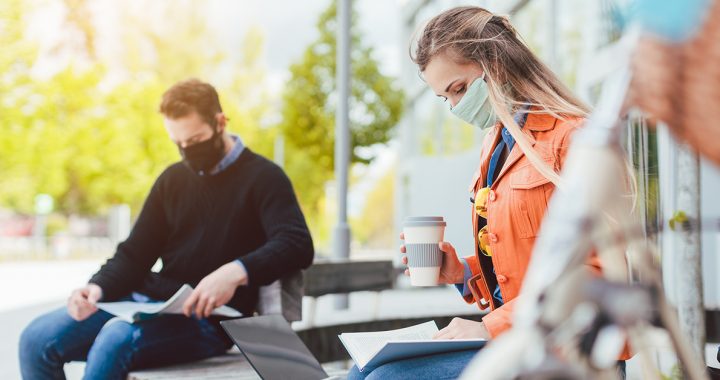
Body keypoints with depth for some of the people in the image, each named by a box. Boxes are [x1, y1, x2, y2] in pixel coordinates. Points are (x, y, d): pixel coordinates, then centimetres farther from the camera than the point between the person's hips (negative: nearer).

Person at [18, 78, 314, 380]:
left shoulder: (262, 177, -1)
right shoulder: (173, 179, 17)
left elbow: (297, 245, -18)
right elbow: (135, 254, 16)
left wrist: (236, 272, -35)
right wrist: (98, 288, -5)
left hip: (209, 319, -6)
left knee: (115, 339, -33)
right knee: (37, 339, -11)